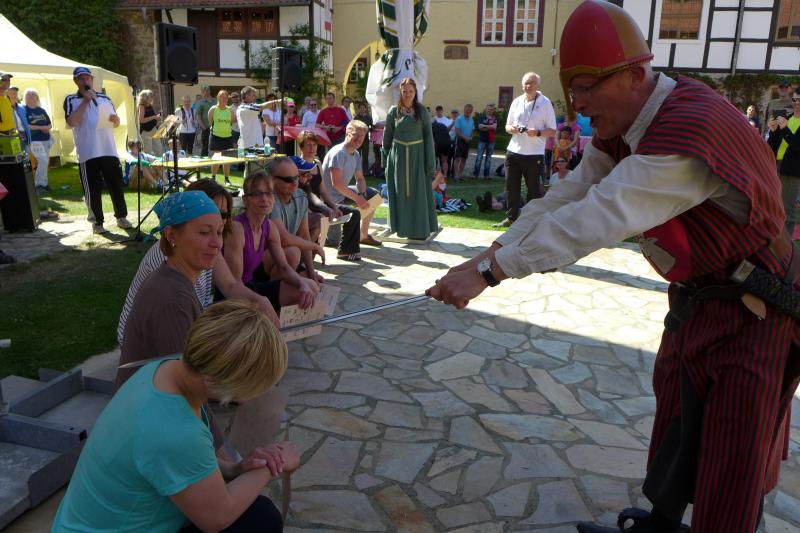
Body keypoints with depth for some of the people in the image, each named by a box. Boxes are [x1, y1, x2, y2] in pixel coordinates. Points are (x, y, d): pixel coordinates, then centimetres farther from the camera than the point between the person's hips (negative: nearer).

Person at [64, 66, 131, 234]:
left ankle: (121, 217, 19)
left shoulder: (104, 98, 15)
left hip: (109, 150, 3)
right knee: (93, 189, 1)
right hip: (87, 153, -3)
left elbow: (116, 124, 19)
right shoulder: (71, 100, 4)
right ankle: (97, 221, 12)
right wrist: (85, 101, -12)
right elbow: (72, 122, -13)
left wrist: (115, 118, -5)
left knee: (116, 185, 6)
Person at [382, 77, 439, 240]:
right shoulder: (393, 111, 2)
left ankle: (420, 229, 11)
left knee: (419, 192, 2)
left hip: (417, 155, -1)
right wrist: (386, 157, 7)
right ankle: (403, 227, 17)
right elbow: (387, 135, 8)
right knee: (400, 193, 5)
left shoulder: (422, 111, -1)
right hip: (398, 155, 1)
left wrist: (431, 162, -7)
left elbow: (428, 135, -2)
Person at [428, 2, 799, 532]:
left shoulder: (691, 129, -32)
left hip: (754, 310, -8)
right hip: (695, 298, 9)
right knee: (674, 419, 21)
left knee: (730, 474, 0)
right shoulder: (620, 133, -1)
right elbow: (565, 201, -5)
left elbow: (596, 220, -39)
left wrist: (488, 272, -36)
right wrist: (487, 256, -17)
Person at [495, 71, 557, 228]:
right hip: (514, 151, 4)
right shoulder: (517, 102, 10)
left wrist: (538, 133, -23)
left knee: (534, 189, 3)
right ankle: (511, 217, 22)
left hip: (534, 154, -4)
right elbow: (507, 126, 16)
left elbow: (552, 131, -4)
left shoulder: (545, 103, -3)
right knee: (512, 188, 9)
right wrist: (511, 128, -7)